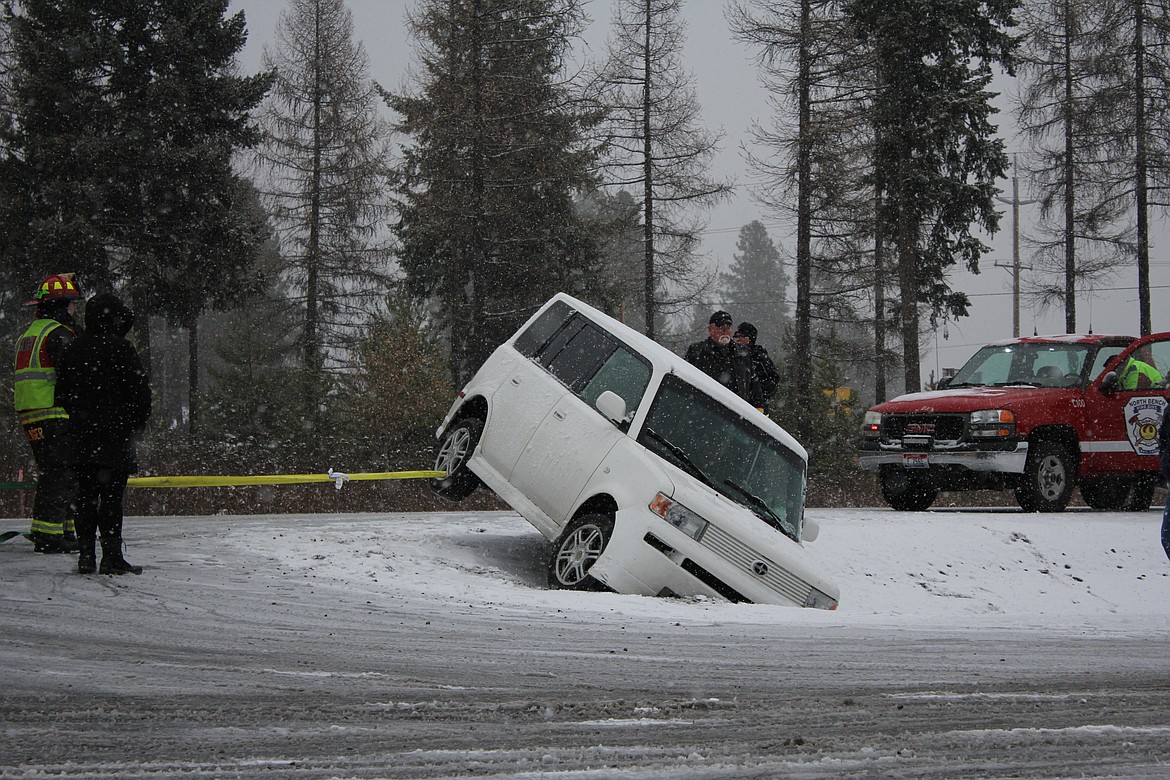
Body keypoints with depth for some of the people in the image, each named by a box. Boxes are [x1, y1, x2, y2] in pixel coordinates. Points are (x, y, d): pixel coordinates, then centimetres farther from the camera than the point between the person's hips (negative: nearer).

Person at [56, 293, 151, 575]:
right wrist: (138, 422, 4)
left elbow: (63, 391, 14)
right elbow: (139, 390, -9)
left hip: (81, 434, 6)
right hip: (114, 432, -6)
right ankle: (111, 557, -8)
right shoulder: (120, 348, -9)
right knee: (111, 496, -6)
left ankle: (86, 554, 8)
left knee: (86, 495, 9)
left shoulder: (74, 350, 11)